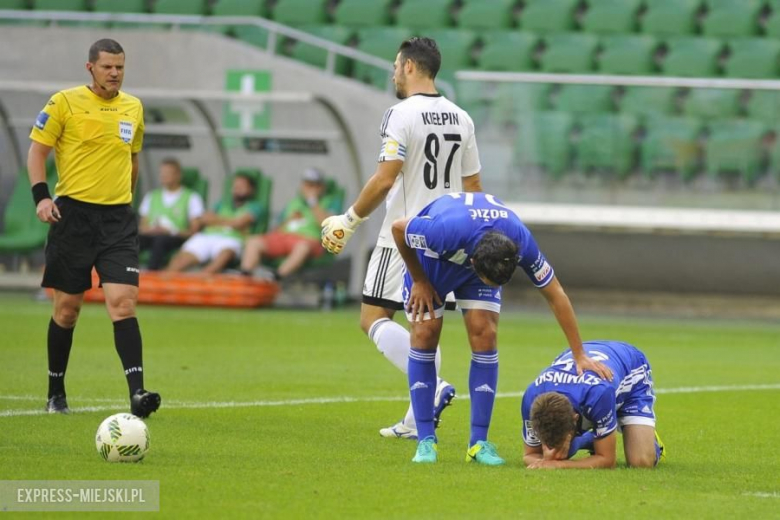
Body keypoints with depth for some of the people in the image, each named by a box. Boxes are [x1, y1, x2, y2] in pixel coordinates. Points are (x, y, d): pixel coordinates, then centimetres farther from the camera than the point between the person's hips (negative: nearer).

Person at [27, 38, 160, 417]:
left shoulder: (133, 108, 11)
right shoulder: (65, 102, -3)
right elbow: (37, 150, -2)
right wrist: (41, 195, -14)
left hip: (118, 219, 2)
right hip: (73, 214, -2)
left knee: (123, 302, -12)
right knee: (67, 307, 5)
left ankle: (137, 393, -21)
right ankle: (56, 394, 20)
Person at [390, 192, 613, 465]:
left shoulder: (521, 243, -35)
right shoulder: (445, 231, -45)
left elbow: (556, 296, -20)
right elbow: (398, 228, -23)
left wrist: (580, 356, -17)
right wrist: (419, 280, -13)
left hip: (482, 258, 2)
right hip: (433, 258, -2)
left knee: (485, 336, -14)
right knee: (424, 335, -13)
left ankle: (479, 442, -8)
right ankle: (426, 441, -6)